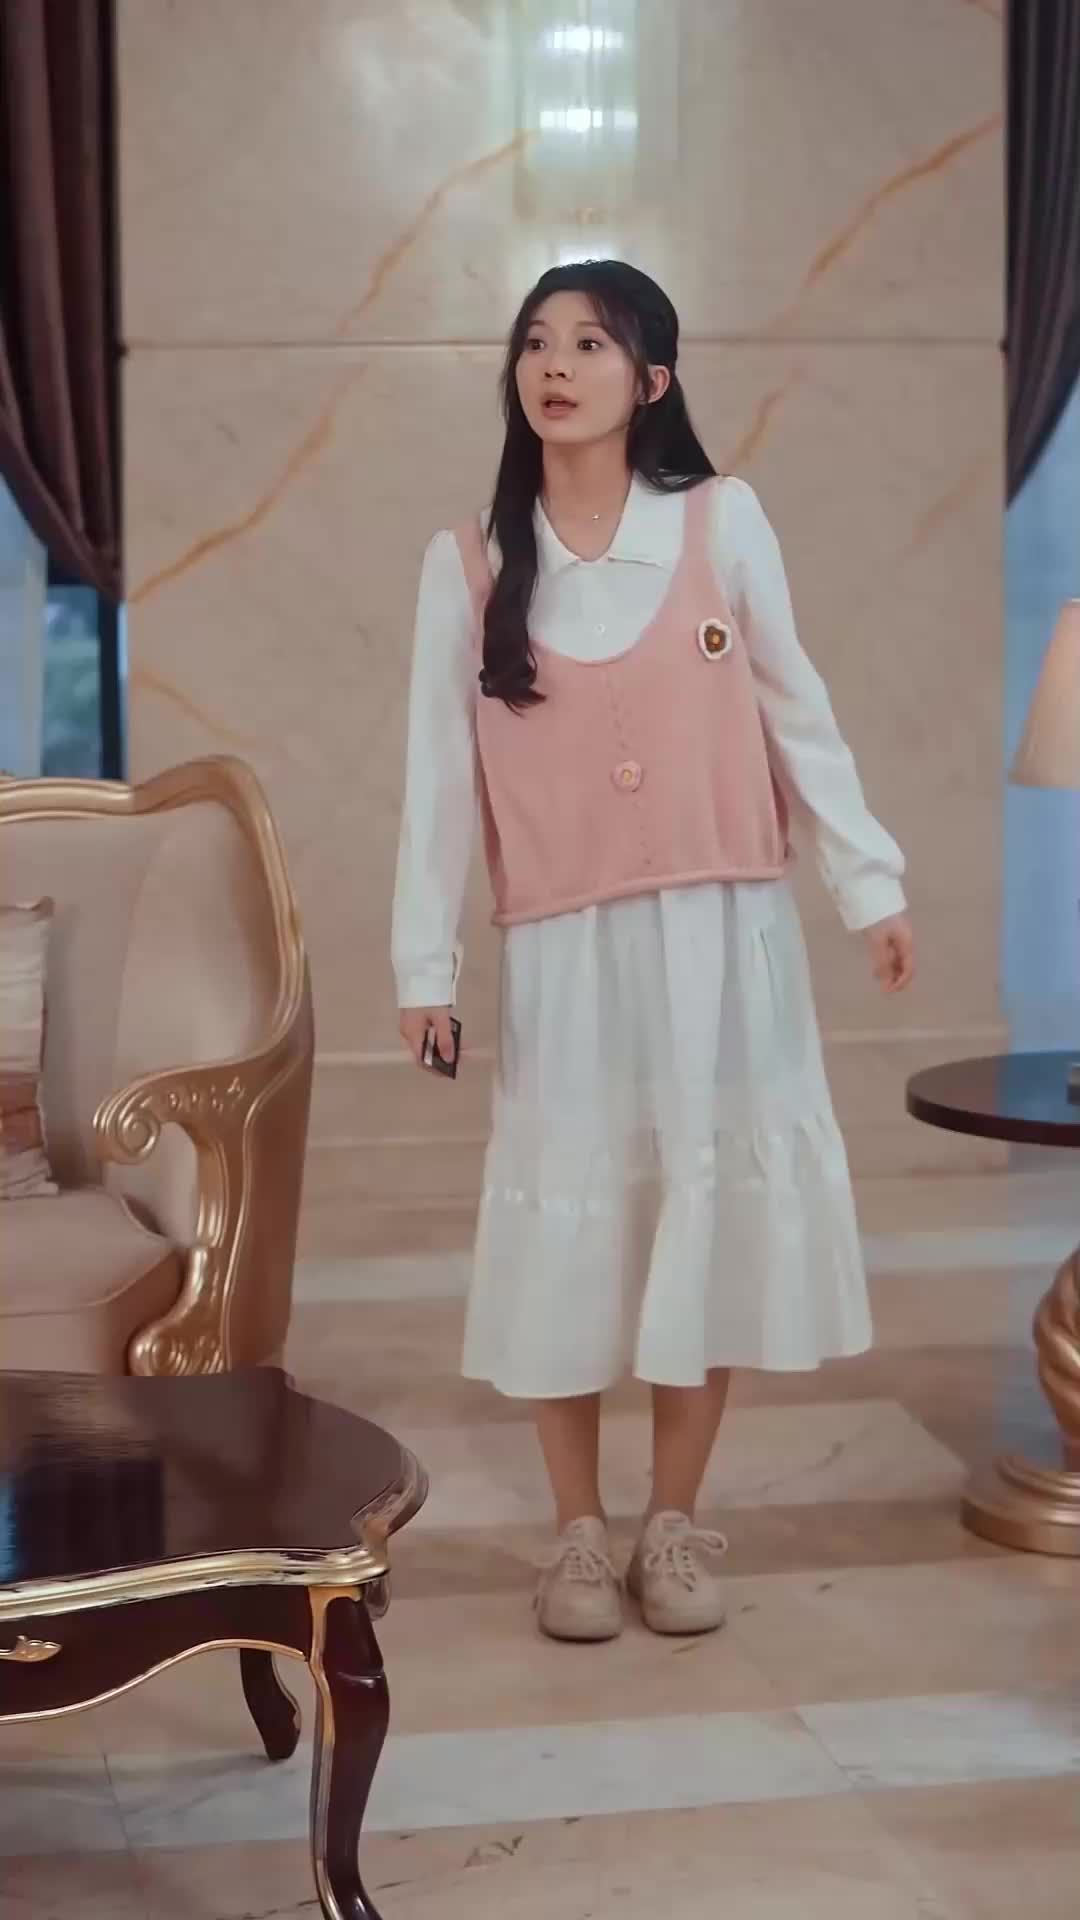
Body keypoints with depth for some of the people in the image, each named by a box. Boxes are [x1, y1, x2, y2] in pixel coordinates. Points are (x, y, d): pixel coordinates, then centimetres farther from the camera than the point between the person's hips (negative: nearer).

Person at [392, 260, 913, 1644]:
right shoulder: (468, 564, 1)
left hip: (721, 933, 0)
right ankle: (577, 1534, 19)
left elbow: (796, 715, 5)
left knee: (714, 1205, 5)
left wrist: (869, 881, 5)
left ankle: (675, 1525, 20)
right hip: (563, 948, 0)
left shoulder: (722, 522, -1)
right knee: (566, 1220, 4)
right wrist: (424, 961, 0)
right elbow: (438, 773, 2)